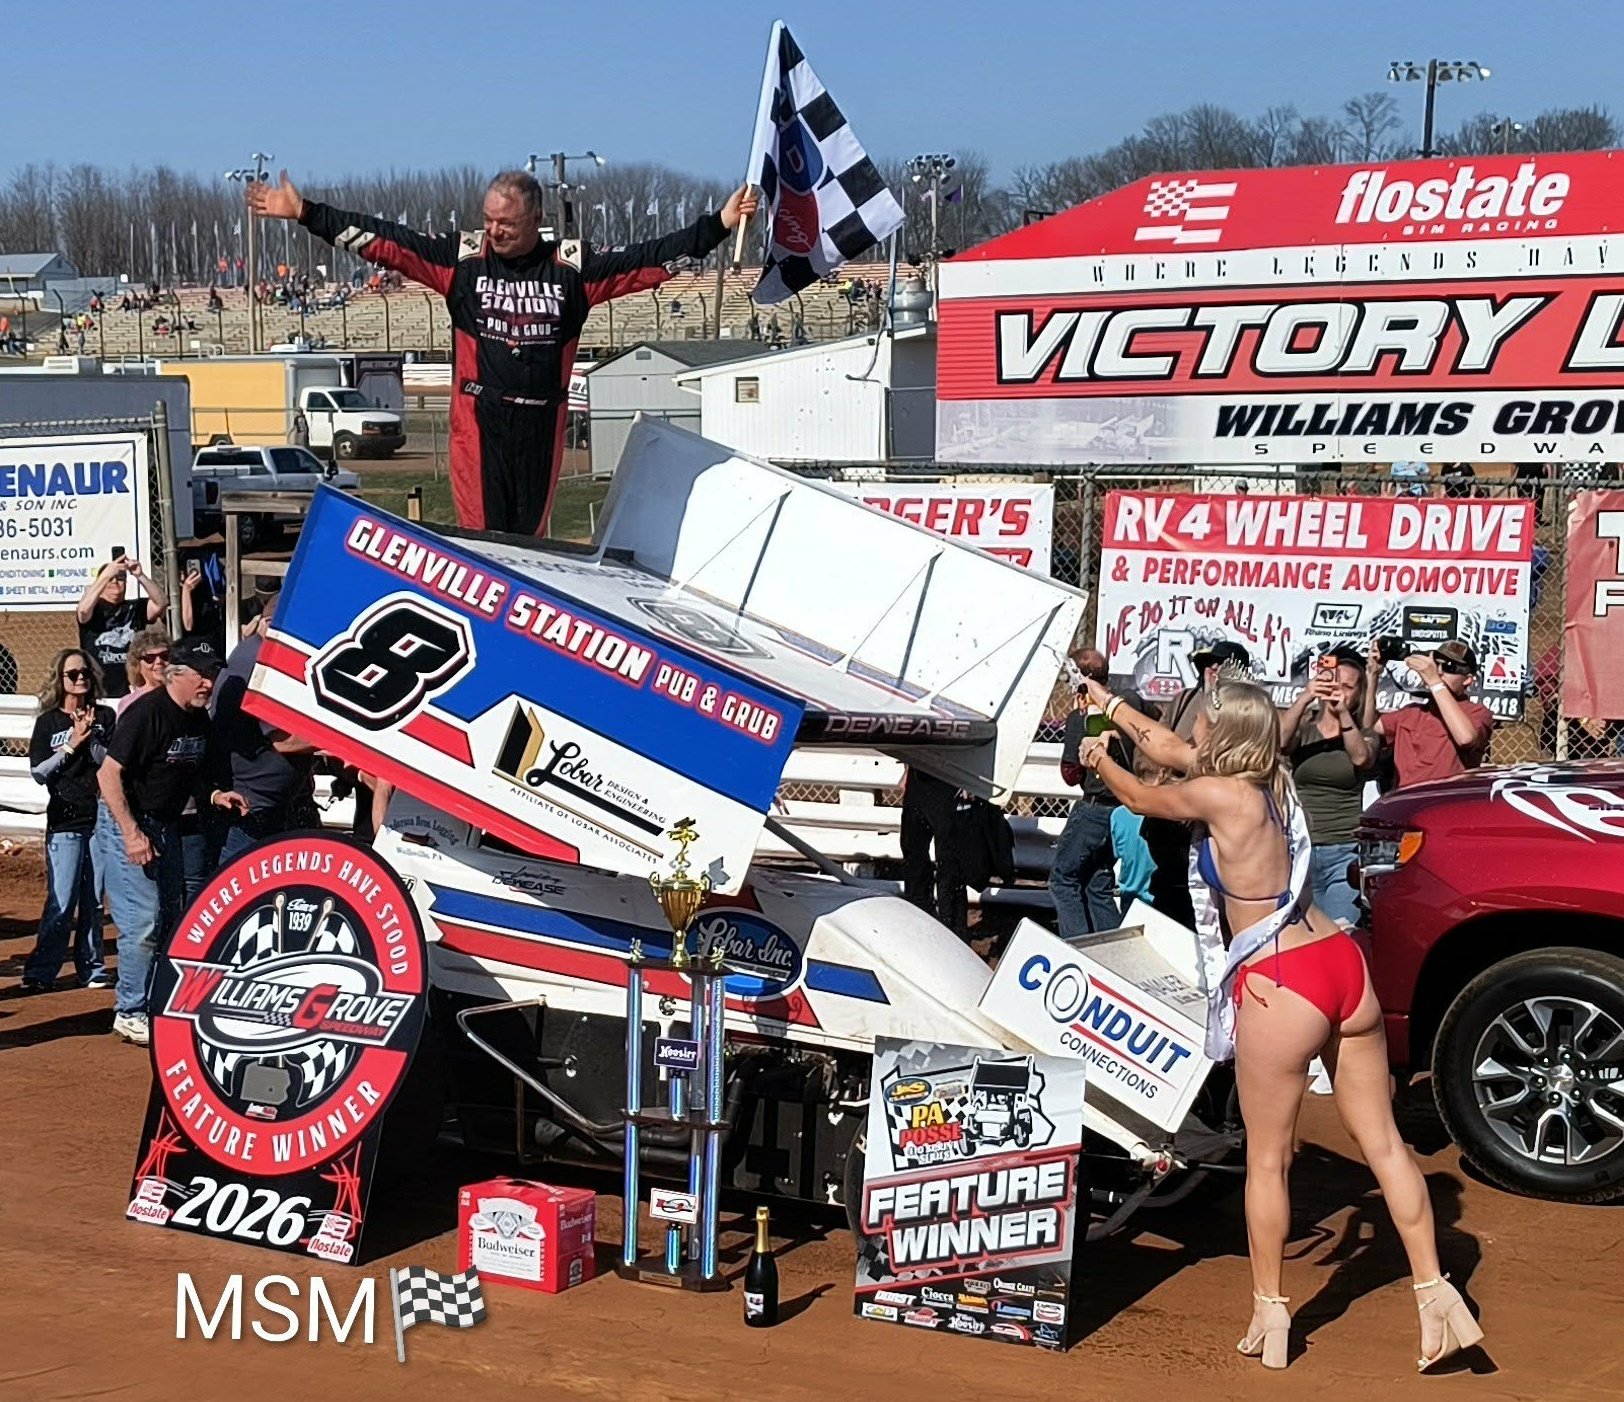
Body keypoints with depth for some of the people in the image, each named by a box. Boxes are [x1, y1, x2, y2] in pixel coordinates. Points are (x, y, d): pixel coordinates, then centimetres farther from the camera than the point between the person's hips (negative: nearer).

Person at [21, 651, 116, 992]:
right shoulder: (48, 722, 4)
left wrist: (91, 739, -15)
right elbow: (38, 772, -2)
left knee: (93, 900, 7)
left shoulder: (104, 717, 7)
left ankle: (91, 969, 15)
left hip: (102, 818, 2)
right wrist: (71, 746, -11)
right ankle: (40, 973, -1)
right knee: (61, 903, -7)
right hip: (64, 822, -2)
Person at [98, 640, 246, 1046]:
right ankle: (130, 1012, 2)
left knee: (169, 918, 14)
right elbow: (109, 774, -22)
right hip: (132, 824, -9)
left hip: (168, 826, 9)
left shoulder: (199, 719, 5)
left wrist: (214, 796, -2)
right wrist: (131, 833, -26)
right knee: (143, 922, -10)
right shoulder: (146, 712, -20)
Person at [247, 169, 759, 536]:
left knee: (531, 533, 10)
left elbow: (648, 260, 4)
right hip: (478, 418, -1)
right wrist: (306, 213, -2)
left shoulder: (572, 266, 2)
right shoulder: (462, 257, 1)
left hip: (541, 422, 1)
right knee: (480, 532, -3)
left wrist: (719, 225, 1)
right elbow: (384, 241, 1)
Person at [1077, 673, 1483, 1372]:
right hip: (1342, 962, 8)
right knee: (1382, 1140, 10)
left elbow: (1141, 798, 9)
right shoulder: (1275, 781, 11)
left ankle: (1269, 1311, 15)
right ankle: (1435, 1292, 10)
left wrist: (1101, 763, 31)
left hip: (1279, 986, -7)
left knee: (1267, 1158, 6)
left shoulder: (1218, 795, -10)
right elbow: (1166, 746, 26)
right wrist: (1107, 701, 38)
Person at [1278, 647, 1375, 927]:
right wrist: (1304, 698, -27)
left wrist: (1344, 713, -27)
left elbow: (1361, 758, -13)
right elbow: (1279, 743, -13)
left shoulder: (1364, 735, 9)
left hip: (1345, 849, -1)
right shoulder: (1304, 728, 8)